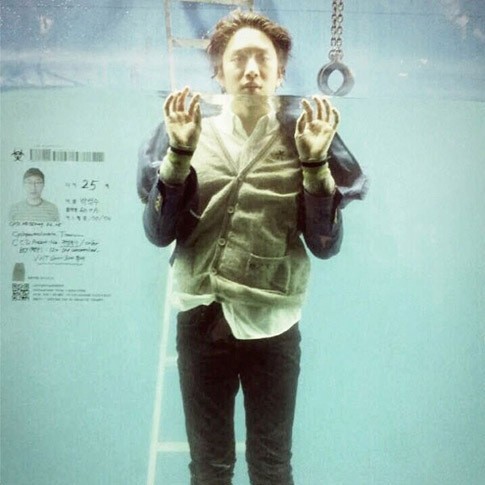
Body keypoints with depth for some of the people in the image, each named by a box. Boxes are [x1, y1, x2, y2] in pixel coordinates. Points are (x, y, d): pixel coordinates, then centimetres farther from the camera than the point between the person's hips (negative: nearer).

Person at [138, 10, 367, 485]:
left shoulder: (303, 140, 0)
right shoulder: (190, 135, 1)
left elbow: (326, 245, -5)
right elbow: (158, 233, -6)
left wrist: (314, 161, -16)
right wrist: (181, 151, -16)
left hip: (272, 327, 0)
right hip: (201, 322, 1)